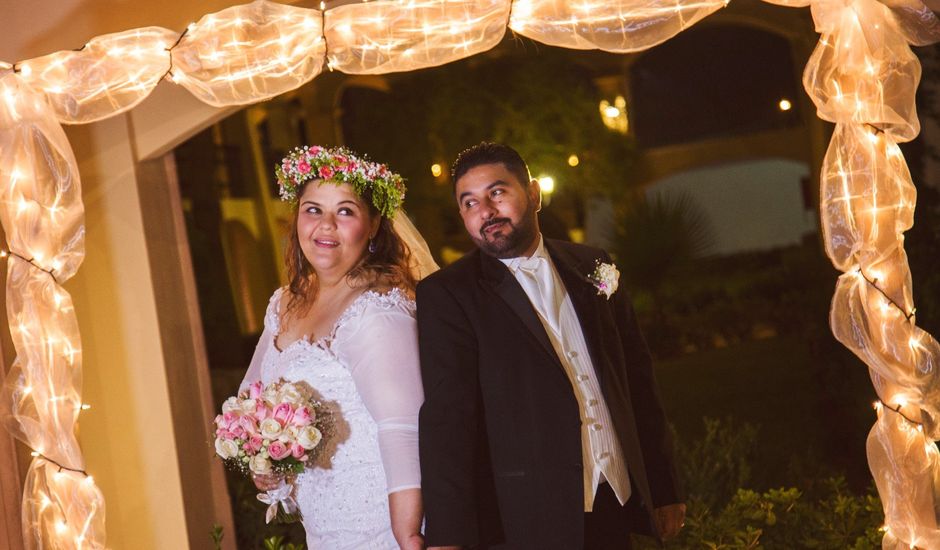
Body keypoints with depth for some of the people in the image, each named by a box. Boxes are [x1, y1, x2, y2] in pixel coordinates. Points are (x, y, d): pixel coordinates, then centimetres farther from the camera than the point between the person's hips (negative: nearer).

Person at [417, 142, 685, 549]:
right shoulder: (446, 295, -6)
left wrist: (663, 490, 11)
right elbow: (445, 418, -14)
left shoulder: (591, 268, 8)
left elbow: (637, 379, 11)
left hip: (615, 513, 5)